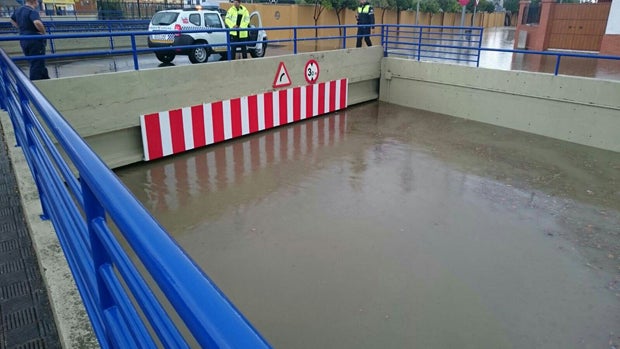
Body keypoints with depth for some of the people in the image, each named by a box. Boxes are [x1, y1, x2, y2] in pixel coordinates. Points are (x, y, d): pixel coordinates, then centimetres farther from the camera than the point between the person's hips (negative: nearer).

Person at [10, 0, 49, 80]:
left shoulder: (18, 11, 12)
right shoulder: (32, 11, -16)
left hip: (23, 40, 9)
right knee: (37, 64, -3)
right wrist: (43, 32, -19)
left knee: (35, 62, 19)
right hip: (35, 40, -9)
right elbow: (37, 23, -35)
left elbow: (12, 20, 28)